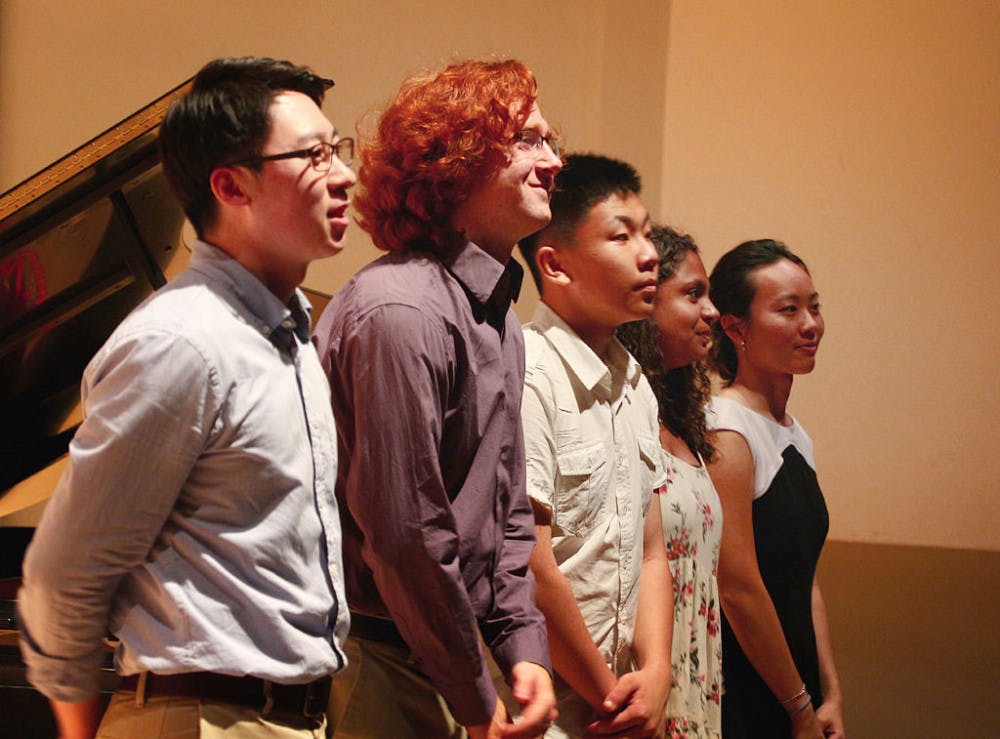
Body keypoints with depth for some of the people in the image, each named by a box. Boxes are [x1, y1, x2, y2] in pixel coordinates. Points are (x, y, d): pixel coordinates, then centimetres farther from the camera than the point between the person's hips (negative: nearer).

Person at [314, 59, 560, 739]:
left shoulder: (500, 317, 12)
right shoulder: (401, 312, -19)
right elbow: (402, 529, -21)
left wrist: (526, 650, 3)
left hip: (445, 669, 9)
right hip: (376, 665, -9)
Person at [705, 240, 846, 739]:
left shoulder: (794, 435, 10)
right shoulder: (725, 435, -17)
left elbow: (806, 584, 13)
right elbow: (739, 589, -19)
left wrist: (830, 695, 7)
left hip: (792, 693, 8)